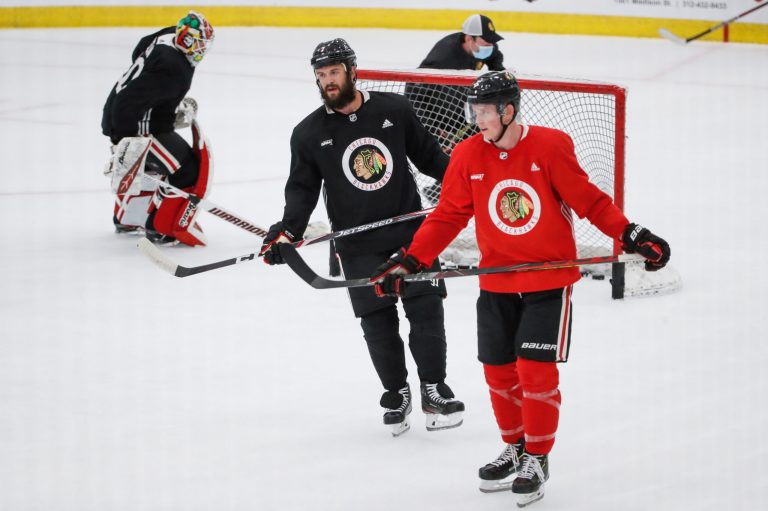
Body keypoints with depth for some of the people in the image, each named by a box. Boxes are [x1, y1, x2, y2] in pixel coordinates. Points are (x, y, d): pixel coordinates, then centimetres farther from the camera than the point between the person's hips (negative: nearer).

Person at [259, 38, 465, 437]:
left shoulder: (393, 109, -1)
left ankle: (434, 390, 11)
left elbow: (428, 155, 10)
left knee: (426, 310, -4)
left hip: (410, 230, 0)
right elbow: (302, 188, 0)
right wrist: (287, 230, -15)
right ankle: (396, 394, 20)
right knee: (378, 325, 1)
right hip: (359, 247, 0)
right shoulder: (309, 134, 0)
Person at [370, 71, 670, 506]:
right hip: (497, 283, 4)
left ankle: (537, 458, 9)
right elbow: (447, 218, 2)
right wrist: (408, 262, -4)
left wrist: (632, 235, -16)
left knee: (536, 370, -6)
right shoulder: (468, 156, -4)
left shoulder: (550, 147, -14)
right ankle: (515, 448, 29)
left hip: (549, 279, -4)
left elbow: (590, 201, -8)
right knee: (499, 371, 8)